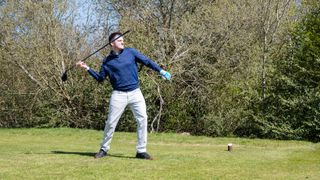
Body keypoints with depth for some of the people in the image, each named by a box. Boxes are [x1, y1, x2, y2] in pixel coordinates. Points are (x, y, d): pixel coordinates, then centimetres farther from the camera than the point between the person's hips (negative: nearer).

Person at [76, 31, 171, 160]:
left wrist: (161, 71, -9)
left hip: (135, 93, 1)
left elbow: (147, 61, 1)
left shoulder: (131, 52, 4)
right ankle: (104, 149, 17)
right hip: (118, 95, -1)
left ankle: (141, 151, 0)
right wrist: (87, 68, 1)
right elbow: (100, 78, 11)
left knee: (142, 119, -8)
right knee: (111, 122, 0)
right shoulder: (107, 61, 4)